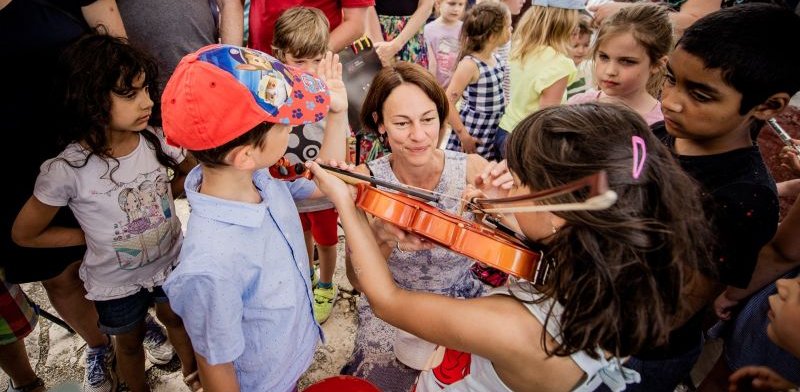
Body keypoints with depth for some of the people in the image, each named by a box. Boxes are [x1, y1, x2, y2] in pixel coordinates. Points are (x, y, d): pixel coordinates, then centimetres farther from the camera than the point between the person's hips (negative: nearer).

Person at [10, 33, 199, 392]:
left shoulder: (157, 141, -21)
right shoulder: (66, 170, -29)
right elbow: (24, 234, -13)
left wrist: (160, 195, -12)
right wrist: (90, 235, -13)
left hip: (171, 262, 3)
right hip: (116, 282, -2)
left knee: (177, 320, 28)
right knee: (130, 343, 25)